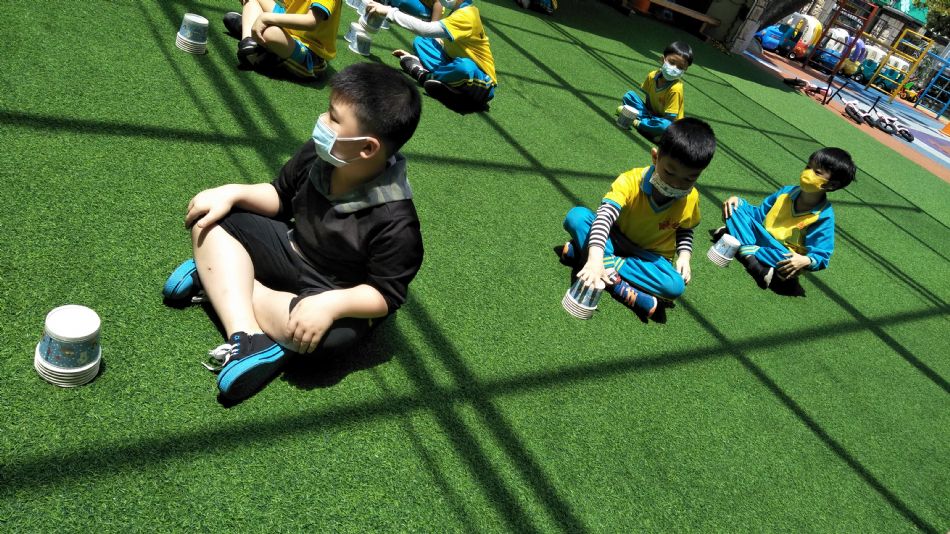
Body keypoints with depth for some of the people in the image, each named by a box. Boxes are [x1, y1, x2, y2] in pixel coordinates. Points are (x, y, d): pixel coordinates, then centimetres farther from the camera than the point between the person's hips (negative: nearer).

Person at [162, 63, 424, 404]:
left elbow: (387, 296, -22)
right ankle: (247, 336, -26)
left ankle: (215, 277, -16)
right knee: (210, 222, -9)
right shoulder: (318, 155, -12)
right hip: (291, 250, 6)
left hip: (336, 297, -6)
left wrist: (331, 303, -37)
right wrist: (234, 193, -11)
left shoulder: (395, 223, -29)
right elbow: (280, 198, 6)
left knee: (326, 333, -39)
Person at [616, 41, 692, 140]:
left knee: (665, 125, -41)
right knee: (629, 95, -1)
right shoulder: (652, 76, -11)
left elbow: (669, 118, -26)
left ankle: (638, 122, -21)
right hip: (651, 113, 6)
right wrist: (648, 113, -10)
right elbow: (648, 98, 3)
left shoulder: (675, 89, -28)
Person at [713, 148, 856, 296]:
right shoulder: (786, 192, 0)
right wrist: (739, 201, -7)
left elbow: (821, 257, -16)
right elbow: (758, 215, 10)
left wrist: (806, 261, -38)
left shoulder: (824, 217, -14)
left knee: (784, 259, -42)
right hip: (760, 239, 5)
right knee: (734, 208, -15)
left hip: (783, 255, -5)